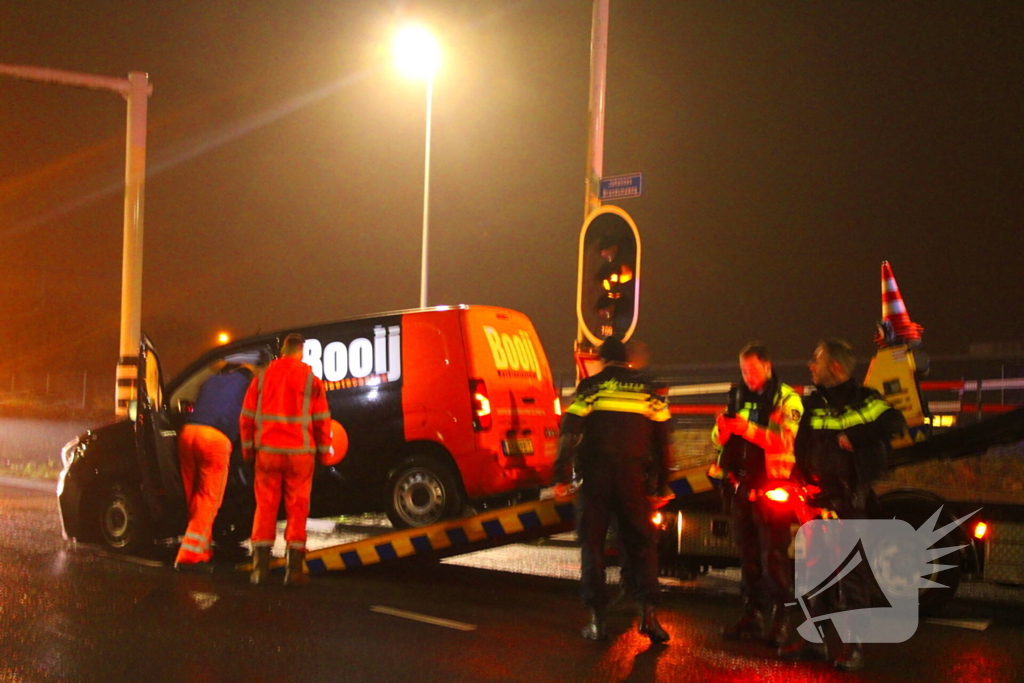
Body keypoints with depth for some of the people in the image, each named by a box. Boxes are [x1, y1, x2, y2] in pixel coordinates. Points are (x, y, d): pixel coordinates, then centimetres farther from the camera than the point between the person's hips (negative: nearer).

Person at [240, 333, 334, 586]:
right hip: (299, 452, -2)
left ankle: (260, 567, 5)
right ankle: (294, 570, 0)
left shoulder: (263, 377, 4)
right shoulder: (311, 380, -2)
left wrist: (248, 448, 16)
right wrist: (325, 452, 8)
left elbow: (247, 416, 6)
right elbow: (321, 420, -1)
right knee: (297, 509, 3)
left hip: (268, 451, 2)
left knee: (265, 507, 8)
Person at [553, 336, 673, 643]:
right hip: (634, 478, 2)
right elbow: (663, 441, 11)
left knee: (592, 542, 7)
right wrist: (659, 487, 15)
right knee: (641, 542, 8)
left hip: (596, 477, -1)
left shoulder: (590, 387, 3)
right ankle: (647, 610, -8)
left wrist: (561, 476, -4)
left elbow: (569, 432, -5)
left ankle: (597, 617, 4)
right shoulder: (648, 391, 11)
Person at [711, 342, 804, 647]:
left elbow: (785, 439, -20)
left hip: (771, 485, -6)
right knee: (747, 553, 10)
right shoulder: (739, 396, 12)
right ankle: (751, 615, 17)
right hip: (742, 484, 6)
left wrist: (749, 429, -32)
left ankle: (781, 617, -5)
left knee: (774, 554, -8)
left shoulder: (787, 398, -5)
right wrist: (722, 428, -15)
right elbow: (719, 439, 8)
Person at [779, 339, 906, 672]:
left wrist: (853, 437, -21)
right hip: (818, 496, 6)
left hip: (850, 497, -6)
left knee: (850, 569, -5)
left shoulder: (862, 399, -6)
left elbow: (895, 422, -20)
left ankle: (853, 645, 0)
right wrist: (801, 483, 1)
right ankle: (813, 640, 19)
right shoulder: (813, 403, 13)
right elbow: (802, 448, 14)